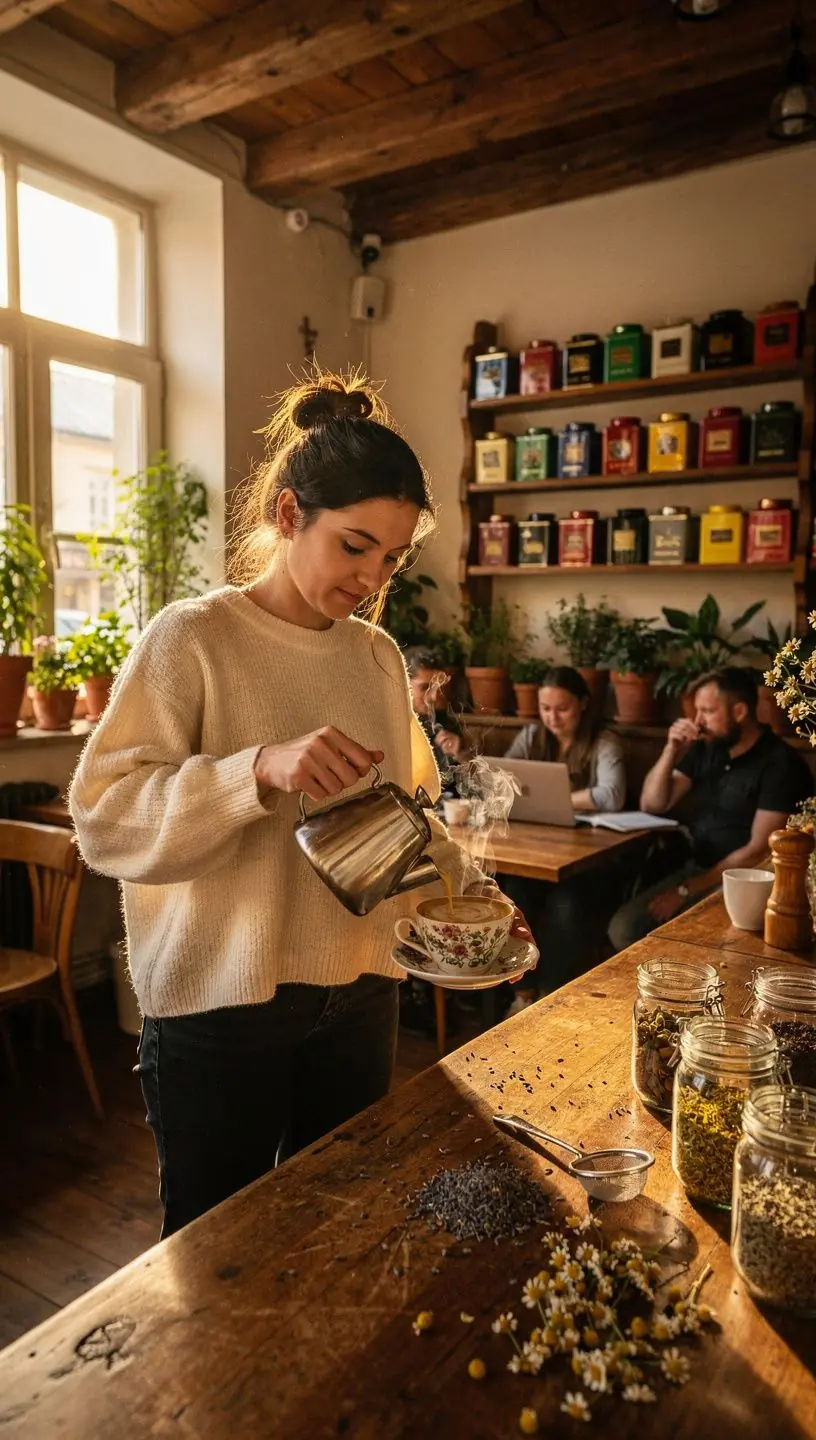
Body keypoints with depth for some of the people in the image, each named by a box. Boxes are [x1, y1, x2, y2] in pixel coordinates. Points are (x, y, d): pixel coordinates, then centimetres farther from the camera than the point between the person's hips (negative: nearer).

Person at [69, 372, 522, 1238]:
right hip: (218, 1009, -5)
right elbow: (102, 817, -20)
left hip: (358, 998, 5)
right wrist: (261, 771, -33)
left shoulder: (378, 655, 5)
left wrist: (468, 889, -2)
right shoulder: (192, 640, -12)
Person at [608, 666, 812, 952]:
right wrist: (671, 751, -7)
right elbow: (652, 805, 9)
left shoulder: (780, 763, -13)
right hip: (697, 870, 6)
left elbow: (760, 851, -17)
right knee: (623, 928, -12)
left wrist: (688, 889, -16)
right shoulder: (707, 748, 8)